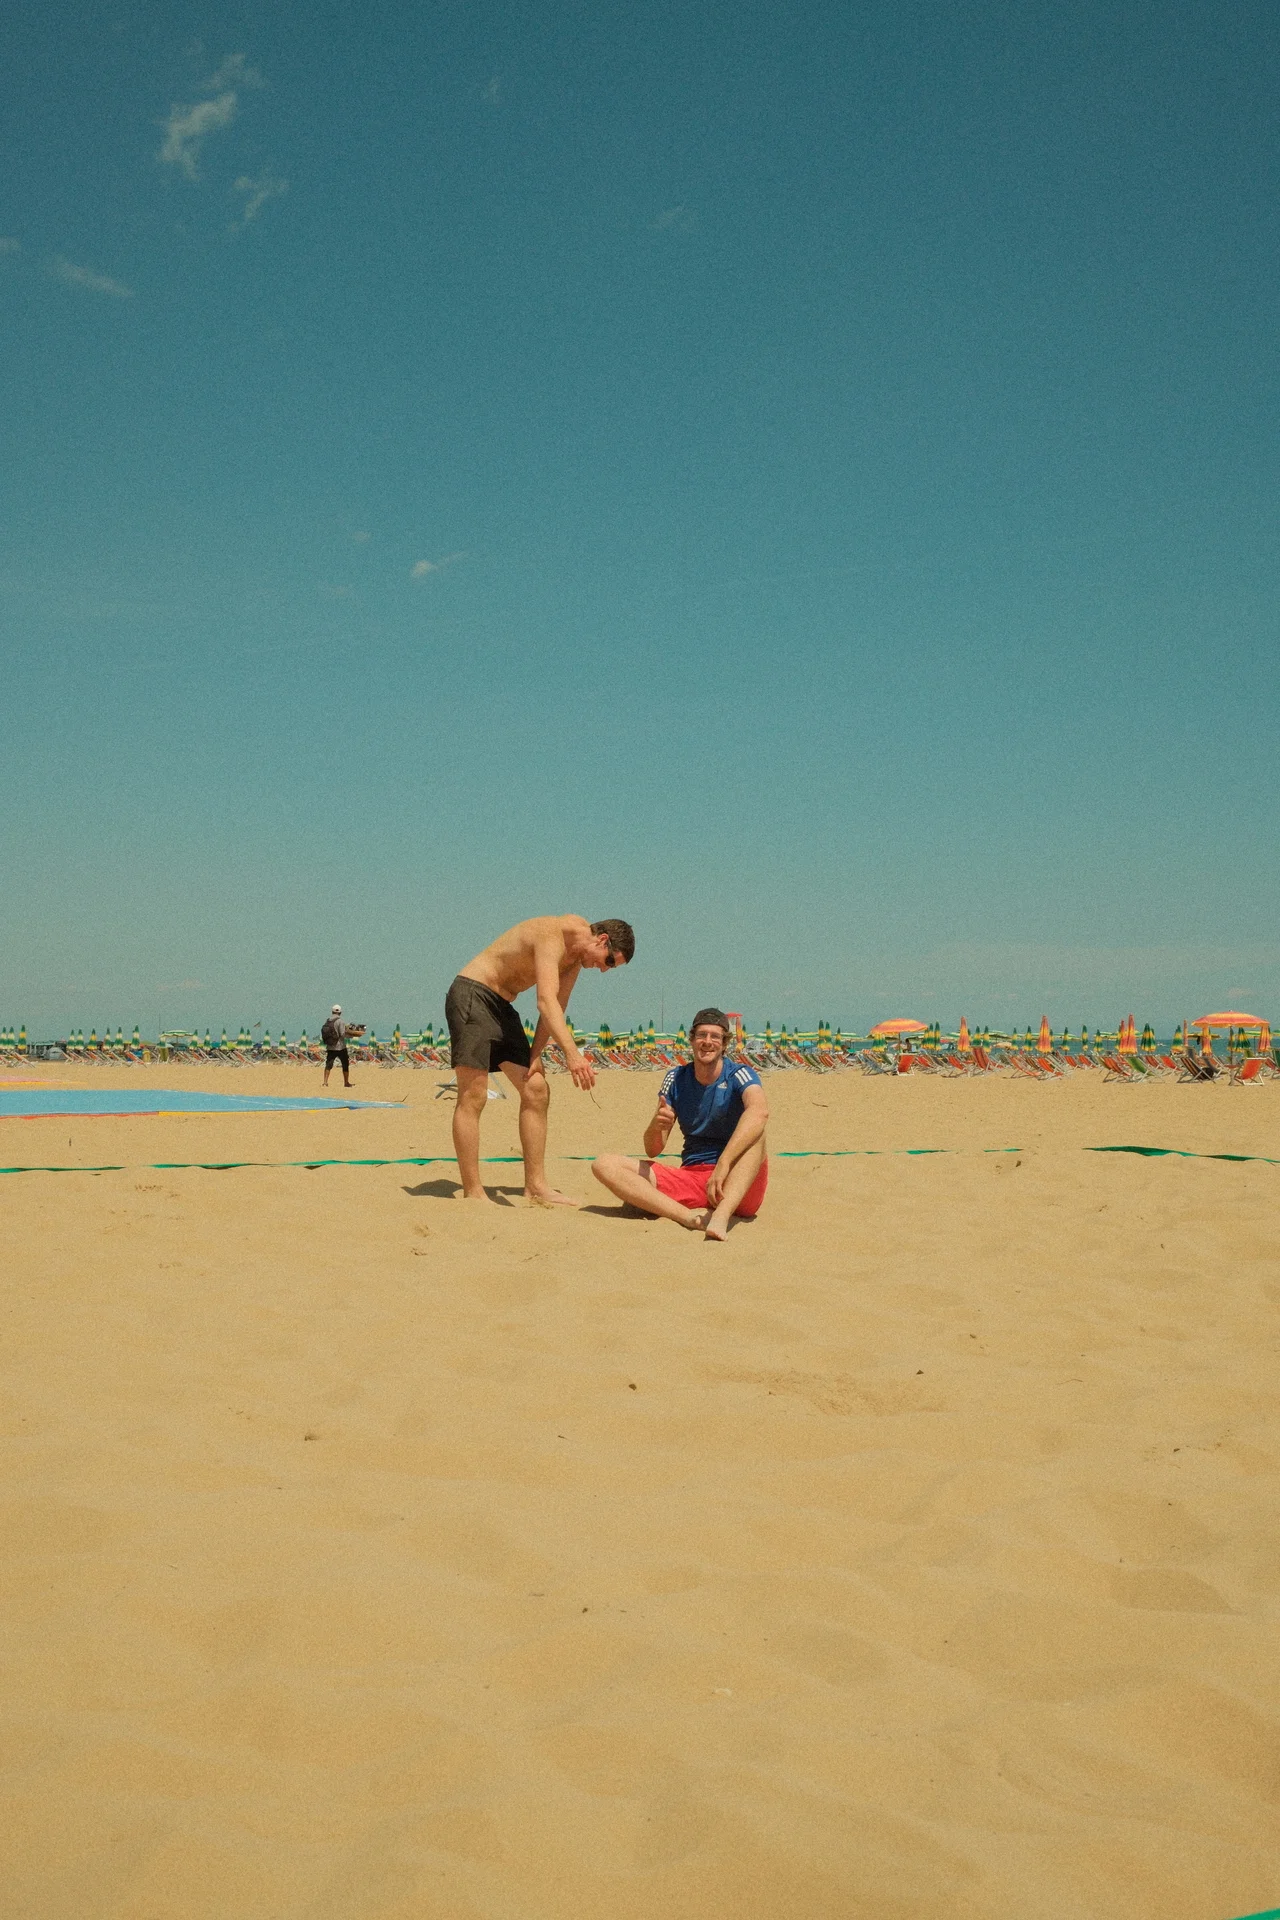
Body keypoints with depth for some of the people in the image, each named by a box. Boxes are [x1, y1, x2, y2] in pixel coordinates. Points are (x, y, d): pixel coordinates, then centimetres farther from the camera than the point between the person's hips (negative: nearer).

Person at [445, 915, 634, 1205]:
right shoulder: (553, 934, -24)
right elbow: (546, 1001, -36)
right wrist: (572, 1053, -46)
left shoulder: (577, 953, 6)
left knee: (536, 1090, 2)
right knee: (473, 1097, -11)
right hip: (471, 995, -10)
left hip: (502, 1007, 10)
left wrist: (535, 1054, -1)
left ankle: (536, 1186, 4)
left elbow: (556, 1005, 9)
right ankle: (472, 1193, -9)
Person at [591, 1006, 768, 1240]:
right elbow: (652, 1151, 7)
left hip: (738, 1187, -4)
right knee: (604, 1164, -13)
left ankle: (722, 1214, -50)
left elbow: (759, 1111, -30)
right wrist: (656, 1126, -18)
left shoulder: (739, 1075, -4)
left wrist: (723, 1164, -43)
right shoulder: (676, 1079, 8)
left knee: (754, 1131, -31)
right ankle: (690, 1216, -33)